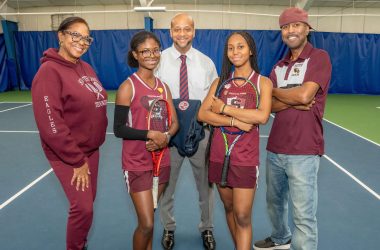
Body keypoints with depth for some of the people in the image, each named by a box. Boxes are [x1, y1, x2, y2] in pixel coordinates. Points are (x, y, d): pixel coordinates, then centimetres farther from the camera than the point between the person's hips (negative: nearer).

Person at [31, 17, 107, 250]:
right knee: (83, 208, -5)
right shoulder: (49, 71, -16)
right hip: (67, 155, -7)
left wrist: (92, 148, 9)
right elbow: (50, 125, -21)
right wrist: (76, 160, -17)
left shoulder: (86, 68, 7)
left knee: (88, 202, 16)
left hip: (91, 149, 7)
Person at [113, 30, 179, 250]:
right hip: (137, 164, -5)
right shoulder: (128, 87, -10)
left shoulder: (164, 87, 6)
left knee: (148, 219, 17)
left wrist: (165, 137, -13)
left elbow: (174, 122, 8)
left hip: (161, 161, 5)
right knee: (147, 224, -3)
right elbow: (119, 129, -12)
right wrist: (150, 134, -22)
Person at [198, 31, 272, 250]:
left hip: (245, 157, -3)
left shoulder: (263, 82, 0)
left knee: (243, 216, -2)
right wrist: (235, 122, -16)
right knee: (229, 208, 17)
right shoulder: (220, 82, 8)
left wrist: (225, 108, -12)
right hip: (219, 155, 4)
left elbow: (262, 116, -18)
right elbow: (203, 114, -4)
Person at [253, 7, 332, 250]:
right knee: (275, 201, 22)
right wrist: (293, 100, -15)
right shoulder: (279, 66, 13)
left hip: (303, 151, -6)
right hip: (275, 148, 7)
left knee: (304, 215, 0)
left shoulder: (319, 57, -4)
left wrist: (275, 91, -2)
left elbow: (304, 95, -18)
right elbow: (270, 106, 3)